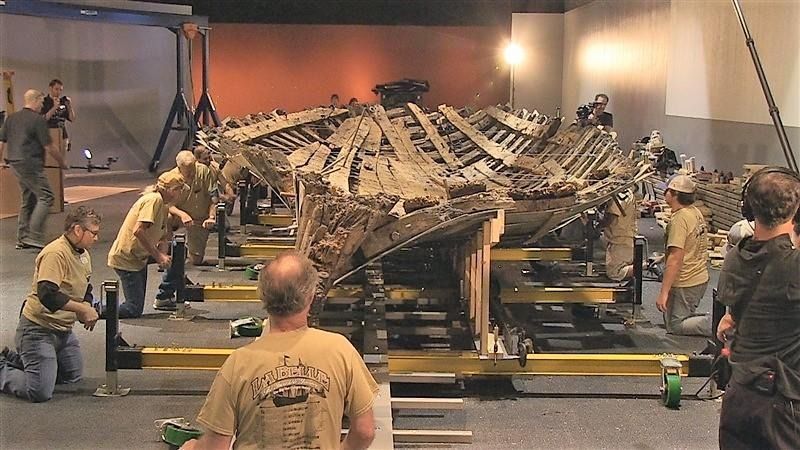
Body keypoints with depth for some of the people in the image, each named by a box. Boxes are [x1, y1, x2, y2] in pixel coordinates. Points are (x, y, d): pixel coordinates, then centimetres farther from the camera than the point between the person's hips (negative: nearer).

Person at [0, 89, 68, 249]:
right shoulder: (38, 119, -10)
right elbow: (49, 147, -9)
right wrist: (62, 162, 4)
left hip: (14, 163, 9)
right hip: (30, 164, -9)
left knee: (28, 199, 16)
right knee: (45, 197, -7)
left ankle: (22, 239, 17)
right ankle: (34, 237, -13)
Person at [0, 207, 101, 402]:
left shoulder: (83, 255, 8)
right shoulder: (56, 253, -22)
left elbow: (85, 290, 20)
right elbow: (47, 294, -33)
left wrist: (87, 309, -1)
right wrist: (82, 309, -26)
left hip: (63, 329, 10)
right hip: (38, 329, -10)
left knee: (73, 376, 20)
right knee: (40, 392, -14)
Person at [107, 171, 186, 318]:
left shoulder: (164, 206, 11)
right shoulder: (154, 199, -18)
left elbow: (162, 237, 9)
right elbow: (138, 231, -29)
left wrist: (162, 256, -12)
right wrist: (158, 255, -24)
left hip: (139, 256, 10)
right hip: (125, 258, -10)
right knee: (134, 310, -10)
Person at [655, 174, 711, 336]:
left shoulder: (679, 219, -22)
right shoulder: (696, 213, 8)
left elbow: (676, 258, -26)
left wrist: (664, 292, -25)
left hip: (685, 284, -10)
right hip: (701, 278, 10)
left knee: (675, 327, -2)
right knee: (685, 316, 22)